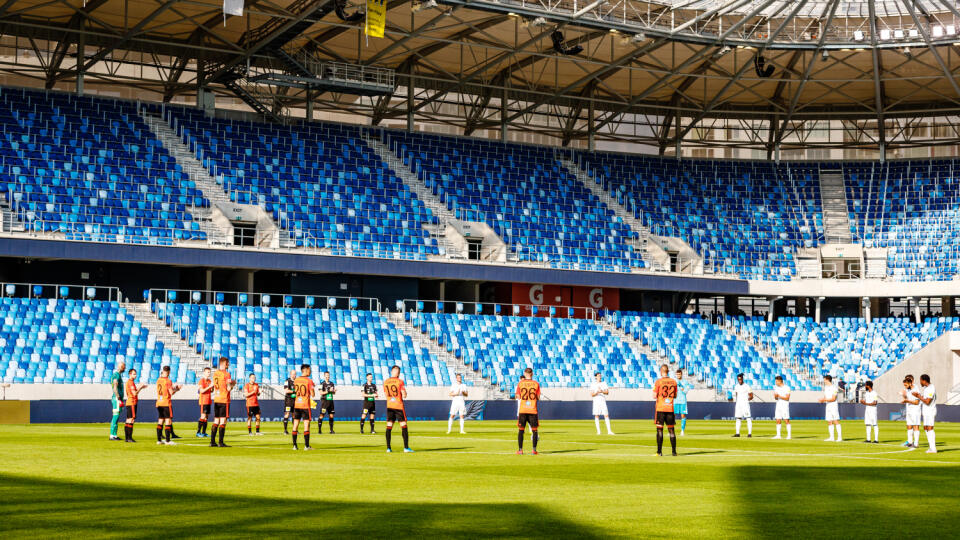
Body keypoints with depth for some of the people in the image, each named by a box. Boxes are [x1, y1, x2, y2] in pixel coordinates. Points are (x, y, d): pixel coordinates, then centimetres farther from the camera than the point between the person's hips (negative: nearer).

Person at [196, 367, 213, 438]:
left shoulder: (209, 381, 15)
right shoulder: (201, 380, -8)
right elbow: (202, 391, -17)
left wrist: (212, 387, -2)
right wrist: (209, 386, -21)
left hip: (208, 401, 8)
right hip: (203, 401, -8)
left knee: (206, 417, 6)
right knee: (203, 416, -11)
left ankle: (204, 432, 9)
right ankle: (198, 432, -8)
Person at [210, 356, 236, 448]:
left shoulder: (215, 373, 11)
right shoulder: (226, 374, -11)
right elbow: (228, 388, -15)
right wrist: (233, 384, 6)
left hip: (216, 400, 7)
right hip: (224, 400, -7)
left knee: (216, 421, 11)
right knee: (223, 421, -5)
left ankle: (212, 441, 11)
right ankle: (220, 442, -7)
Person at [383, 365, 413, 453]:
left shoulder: (385, 382, 4)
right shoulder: (400, 382, -9)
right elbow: (404, 395, -11)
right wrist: (404, 392, 9)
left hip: (389, 406, 4)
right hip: (399, 406, -4)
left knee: (389, 426, 5)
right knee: (403, 426, 1)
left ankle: (388, 448, 1)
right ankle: (406, 447, -3)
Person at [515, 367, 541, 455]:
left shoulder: (520, 383, 0)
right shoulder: (536, 384, 1)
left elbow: (518, 397, -1)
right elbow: (538, 398, 0)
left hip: (522, 410, 0)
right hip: (533, 410, 0)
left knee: (521, 430, 7)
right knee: (534, 430, 6)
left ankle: (520, 449, 3)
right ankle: (534, 449, 0)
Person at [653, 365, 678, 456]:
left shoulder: (658, 382, -9)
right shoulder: (673, 382, 4)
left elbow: (655, 396, -10)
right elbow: (675, 396, 12)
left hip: (660, 408, -3)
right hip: (670, 408, 3)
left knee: (660, 430, 0)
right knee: (671, 430, 8)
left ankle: (659, 451, -2)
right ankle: (674, 451, 9)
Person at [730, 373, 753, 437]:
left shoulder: (747, 386, -7)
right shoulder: (736, 386, 11)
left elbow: (751, 396, -6)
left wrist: (749, 398, -23)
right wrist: (732, 399, 4)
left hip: (745, 404, -6)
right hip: (738, 404, 6)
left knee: (748, 419, -9)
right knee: (738, 418, 6)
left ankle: (749, 433, -9)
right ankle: (737, 433, 11)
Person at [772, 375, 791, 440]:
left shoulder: (787, 388, -8)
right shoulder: (776, 388, 12)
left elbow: (787, 398, -13)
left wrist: (779, 396, -19)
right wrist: (775, 396, -8)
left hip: (785, 406, -6)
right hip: (778, 405, 6)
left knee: (786, 420, -7)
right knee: (778, 421, 3)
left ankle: (789, 435, -4)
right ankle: (778, 435, 5)